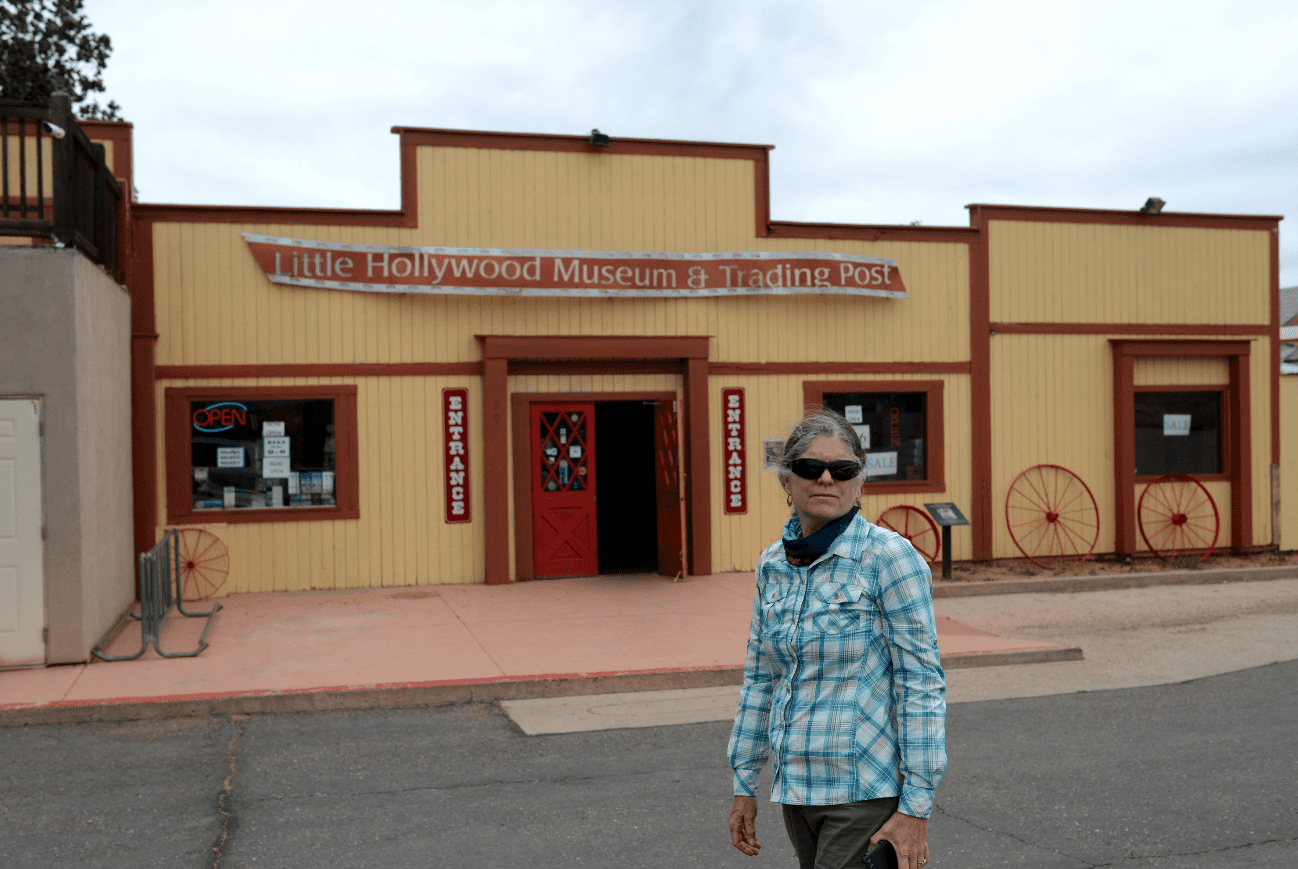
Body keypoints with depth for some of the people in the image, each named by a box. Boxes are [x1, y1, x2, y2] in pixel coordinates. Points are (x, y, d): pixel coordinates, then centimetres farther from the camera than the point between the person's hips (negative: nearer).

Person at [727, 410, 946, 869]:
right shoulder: (772, 564, 6)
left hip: (868, 792, -6)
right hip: (797, 786, 6)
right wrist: (744, 784, 14)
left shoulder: (890, 557, -11)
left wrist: (916, 807, -15)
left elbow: (922, 682, -12)